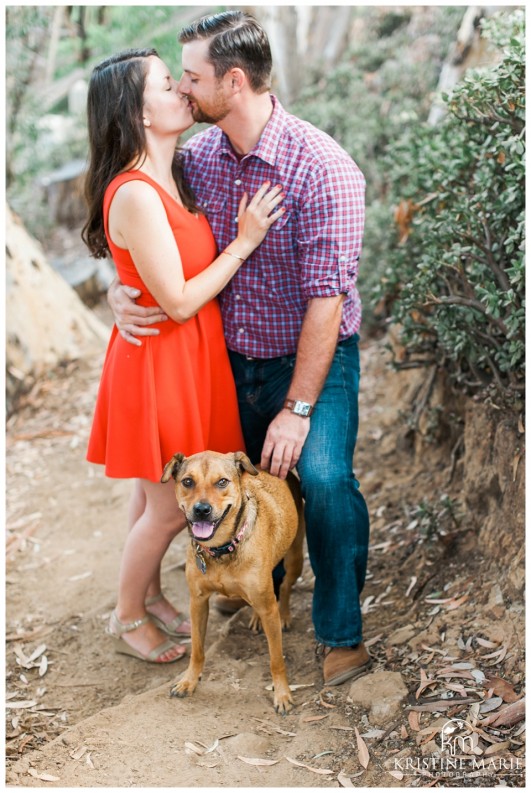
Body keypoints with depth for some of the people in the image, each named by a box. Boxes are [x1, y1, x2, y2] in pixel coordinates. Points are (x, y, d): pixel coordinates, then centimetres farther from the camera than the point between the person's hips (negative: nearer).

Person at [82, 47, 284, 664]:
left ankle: (149, 593, 41)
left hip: (188, 358, 9)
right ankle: (127, 618, 27)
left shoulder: (168, 179, 4)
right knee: (168, 508, 6)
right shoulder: (135, 195, -25)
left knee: (156, 494, 22)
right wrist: (244, 242, -18)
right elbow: (178, 301, -23)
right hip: (158, 363, -9)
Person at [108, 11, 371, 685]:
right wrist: (120, 289, -13)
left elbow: (326, 299, -23)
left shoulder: (322, 168, -21)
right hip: (232, 358, 6)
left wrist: (298, 408, -23)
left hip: (312, 357, -5)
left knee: (324, 479, -23)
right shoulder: (198, 155, -3)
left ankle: (340, 633, -2)